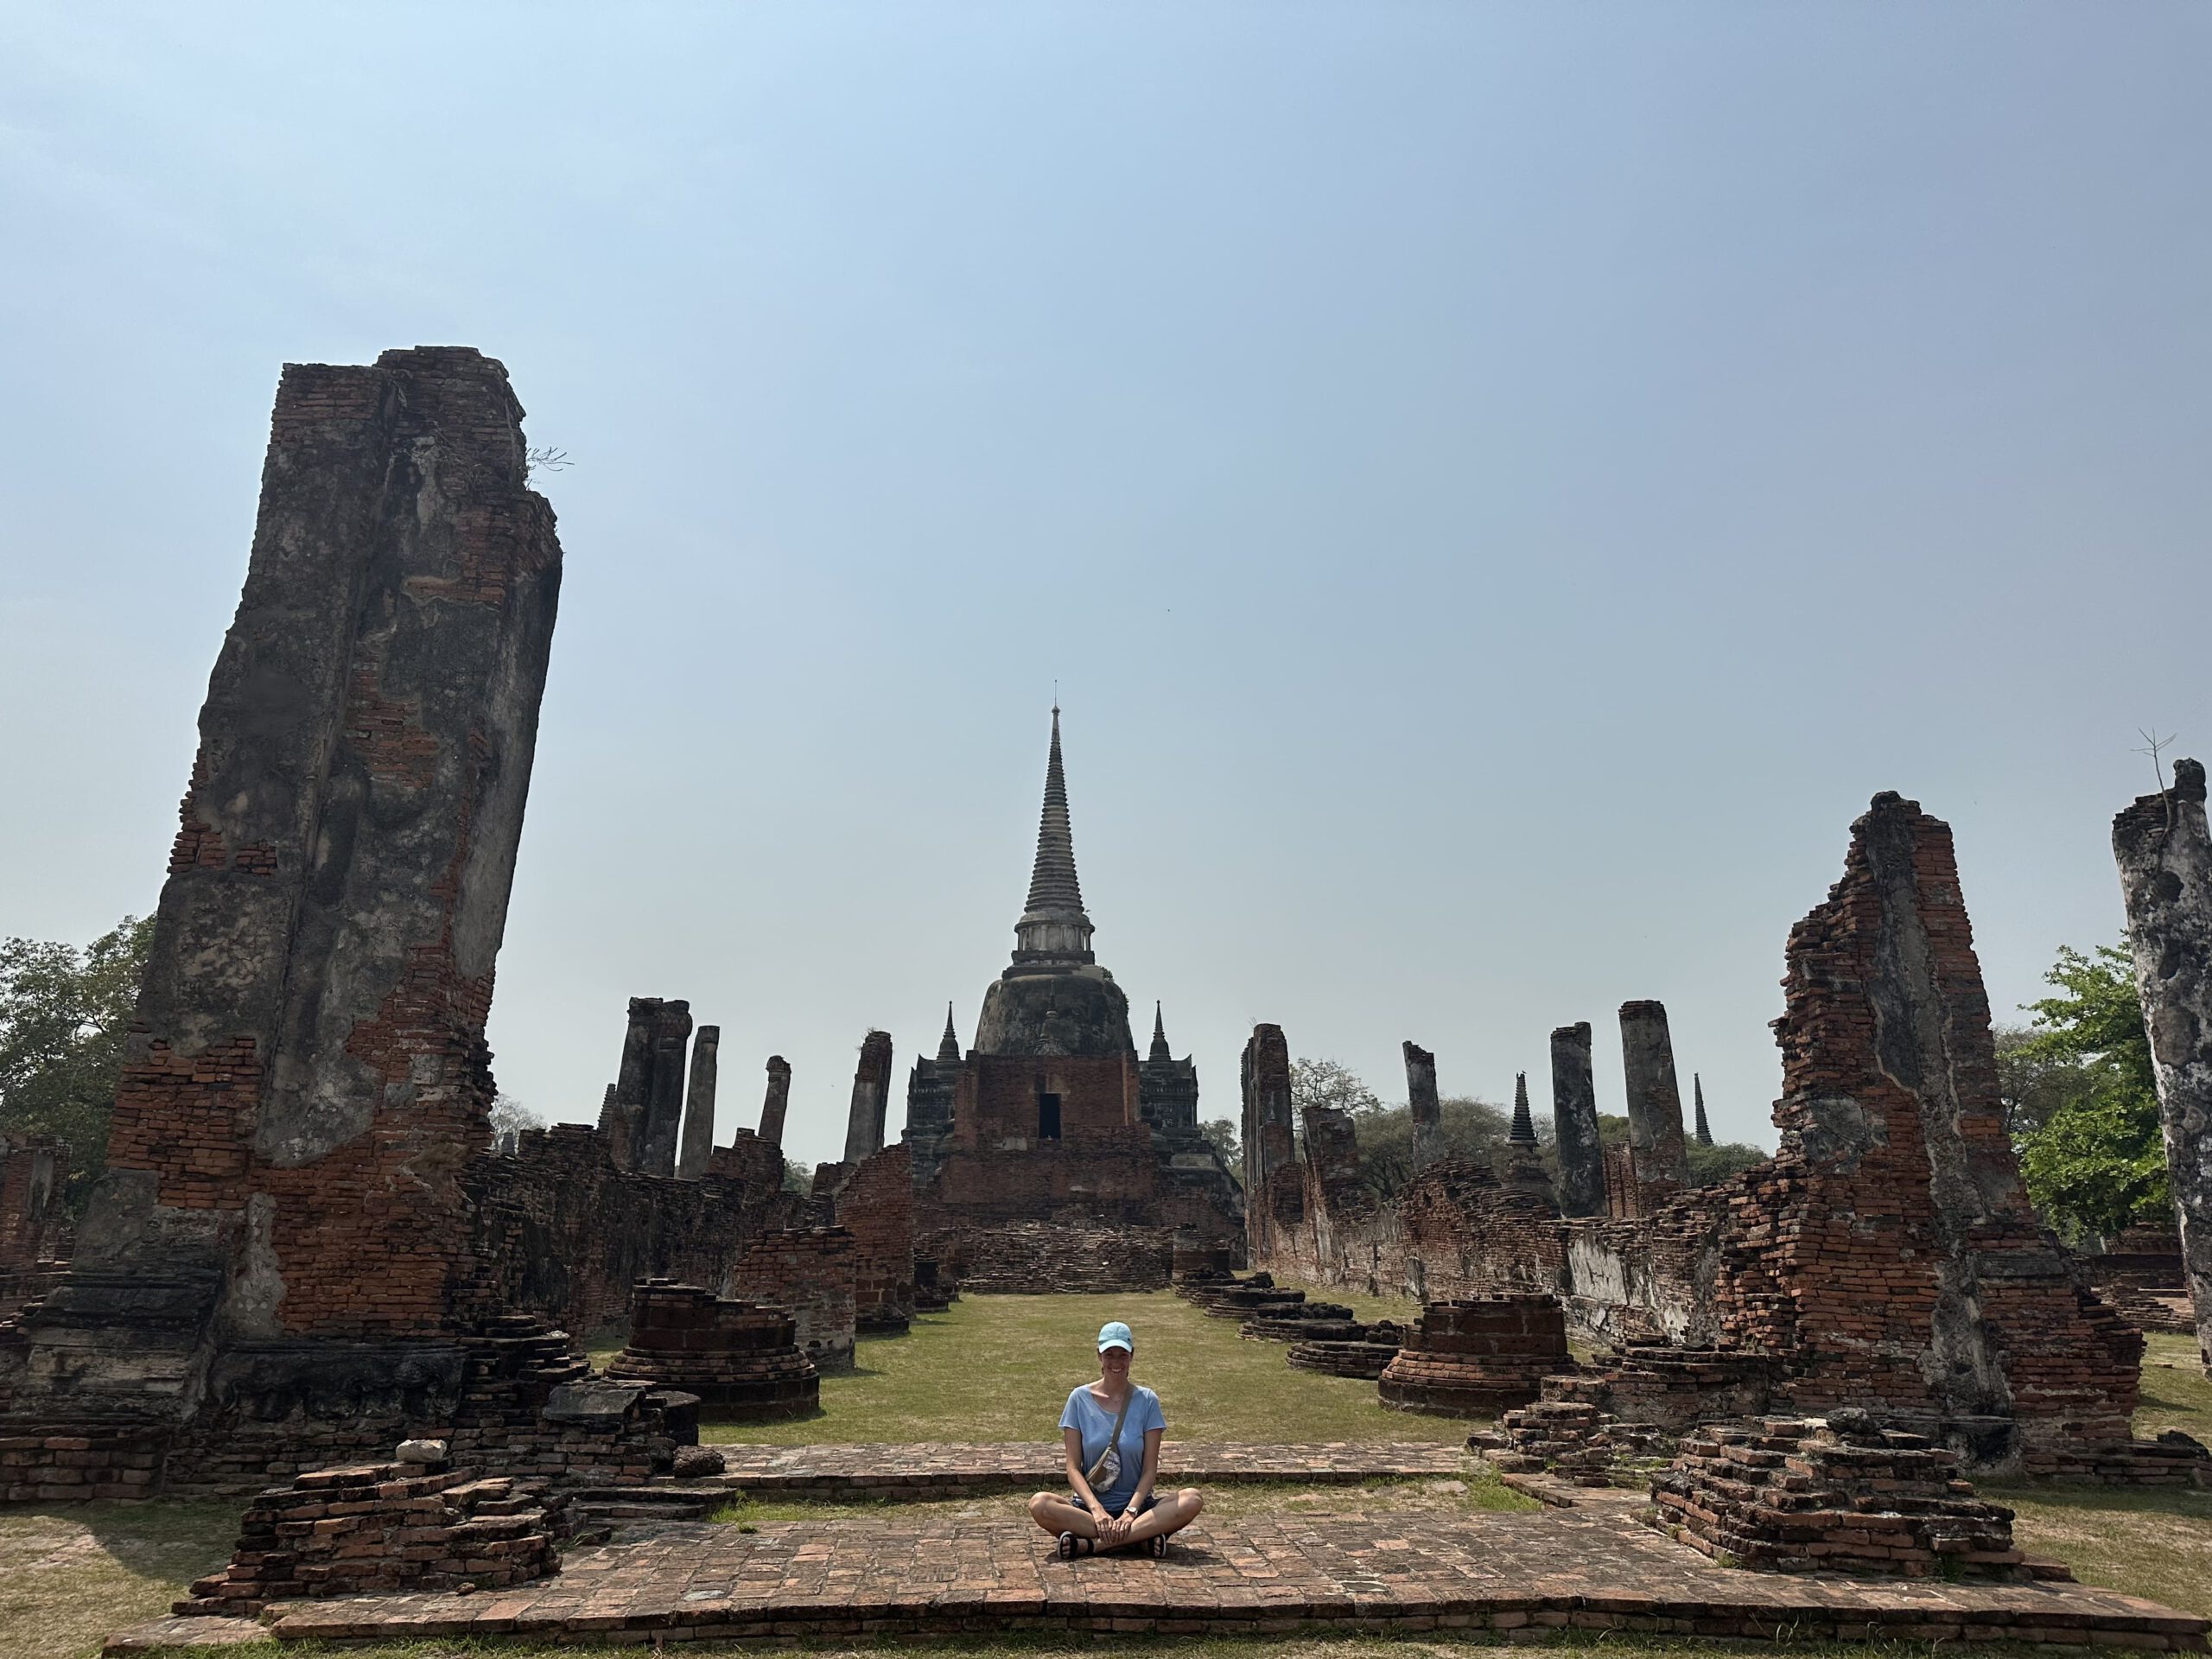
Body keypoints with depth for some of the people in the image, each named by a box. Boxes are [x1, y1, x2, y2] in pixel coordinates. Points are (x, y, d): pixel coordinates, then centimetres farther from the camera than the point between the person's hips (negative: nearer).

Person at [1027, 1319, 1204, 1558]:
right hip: (1089, 1505, 0)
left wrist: (1131, 1511, -19)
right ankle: (1142, 1536, -26)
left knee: (1192, 1499, -27)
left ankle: (1091, 1544, -27)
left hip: (1137, 1504, 1)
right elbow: (1073, 1467, -4)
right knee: (1039, 1505, -30)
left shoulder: (1147, 1400, 1)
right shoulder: (1080, 1398, 0)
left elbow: (1150, 1468, -3)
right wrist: (1096, 1509, -20)